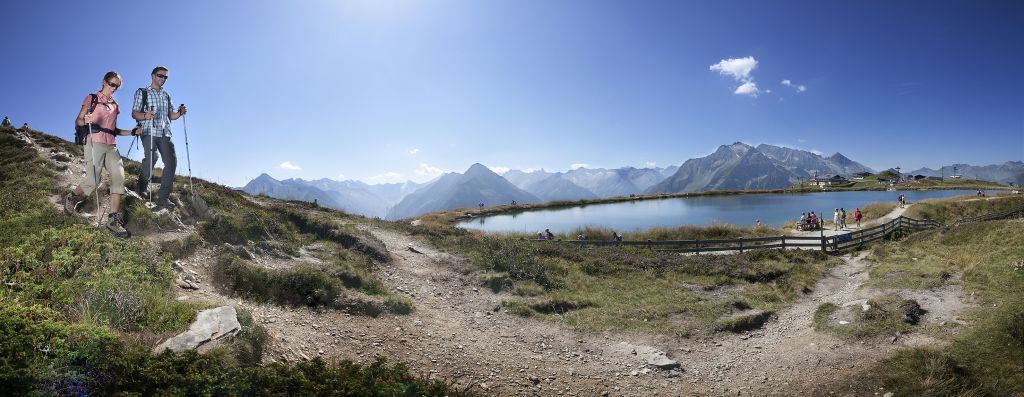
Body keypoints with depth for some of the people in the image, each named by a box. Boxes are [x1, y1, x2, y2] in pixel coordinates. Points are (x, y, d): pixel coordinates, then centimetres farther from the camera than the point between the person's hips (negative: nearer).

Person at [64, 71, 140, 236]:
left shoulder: (115, 105, 21)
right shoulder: (92, 98, 6)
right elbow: (78, 121, 0)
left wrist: (131, 132, 9)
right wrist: (85, 121, -22)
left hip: (111, 145, 5)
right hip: (95, 142, -5)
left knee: (119, 176, -14)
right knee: (93, 181, -14)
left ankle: (114, 219, -16)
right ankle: (72, 197, 21)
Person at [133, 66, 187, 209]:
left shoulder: (166, 95, 24)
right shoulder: (142, 92, 10)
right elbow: (134, 113, 2)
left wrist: (179, 113, 0)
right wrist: (145, 115, -21)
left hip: (165, 133, 4)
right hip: (149, 131, -4)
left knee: (171, 161, -11)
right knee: (151, 158, -16)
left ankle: (163, 197, -10)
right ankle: (142, 187, 11)